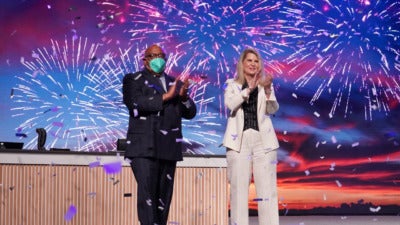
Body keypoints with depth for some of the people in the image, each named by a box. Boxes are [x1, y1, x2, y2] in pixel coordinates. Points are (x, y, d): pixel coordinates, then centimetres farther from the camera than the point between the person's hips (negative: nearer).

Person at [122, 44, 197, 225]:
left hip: (168, 148, 5)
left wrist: (184, 97, -6)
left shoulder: (175, 83, 20)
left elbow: (190, 113, 15)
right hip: (144, 147, -5)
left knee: (164, 195, 4)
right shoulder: (133, 80, 8)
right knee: (147, 192, -15)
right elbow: (135, 103, -11)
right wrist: (165, 97, -13)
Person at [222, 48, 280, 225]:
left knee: (267, 187, -2)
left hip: (263, 139, 1)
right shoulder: (232, 85, 10)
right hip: (239, 140, -1)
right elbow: (230, 104, -9)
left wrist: (267, 90, -19)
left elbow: (273, 109, -2)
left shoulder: (265, 85, 12)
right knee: (239, 187, -1)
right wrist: (249, 88, -20)